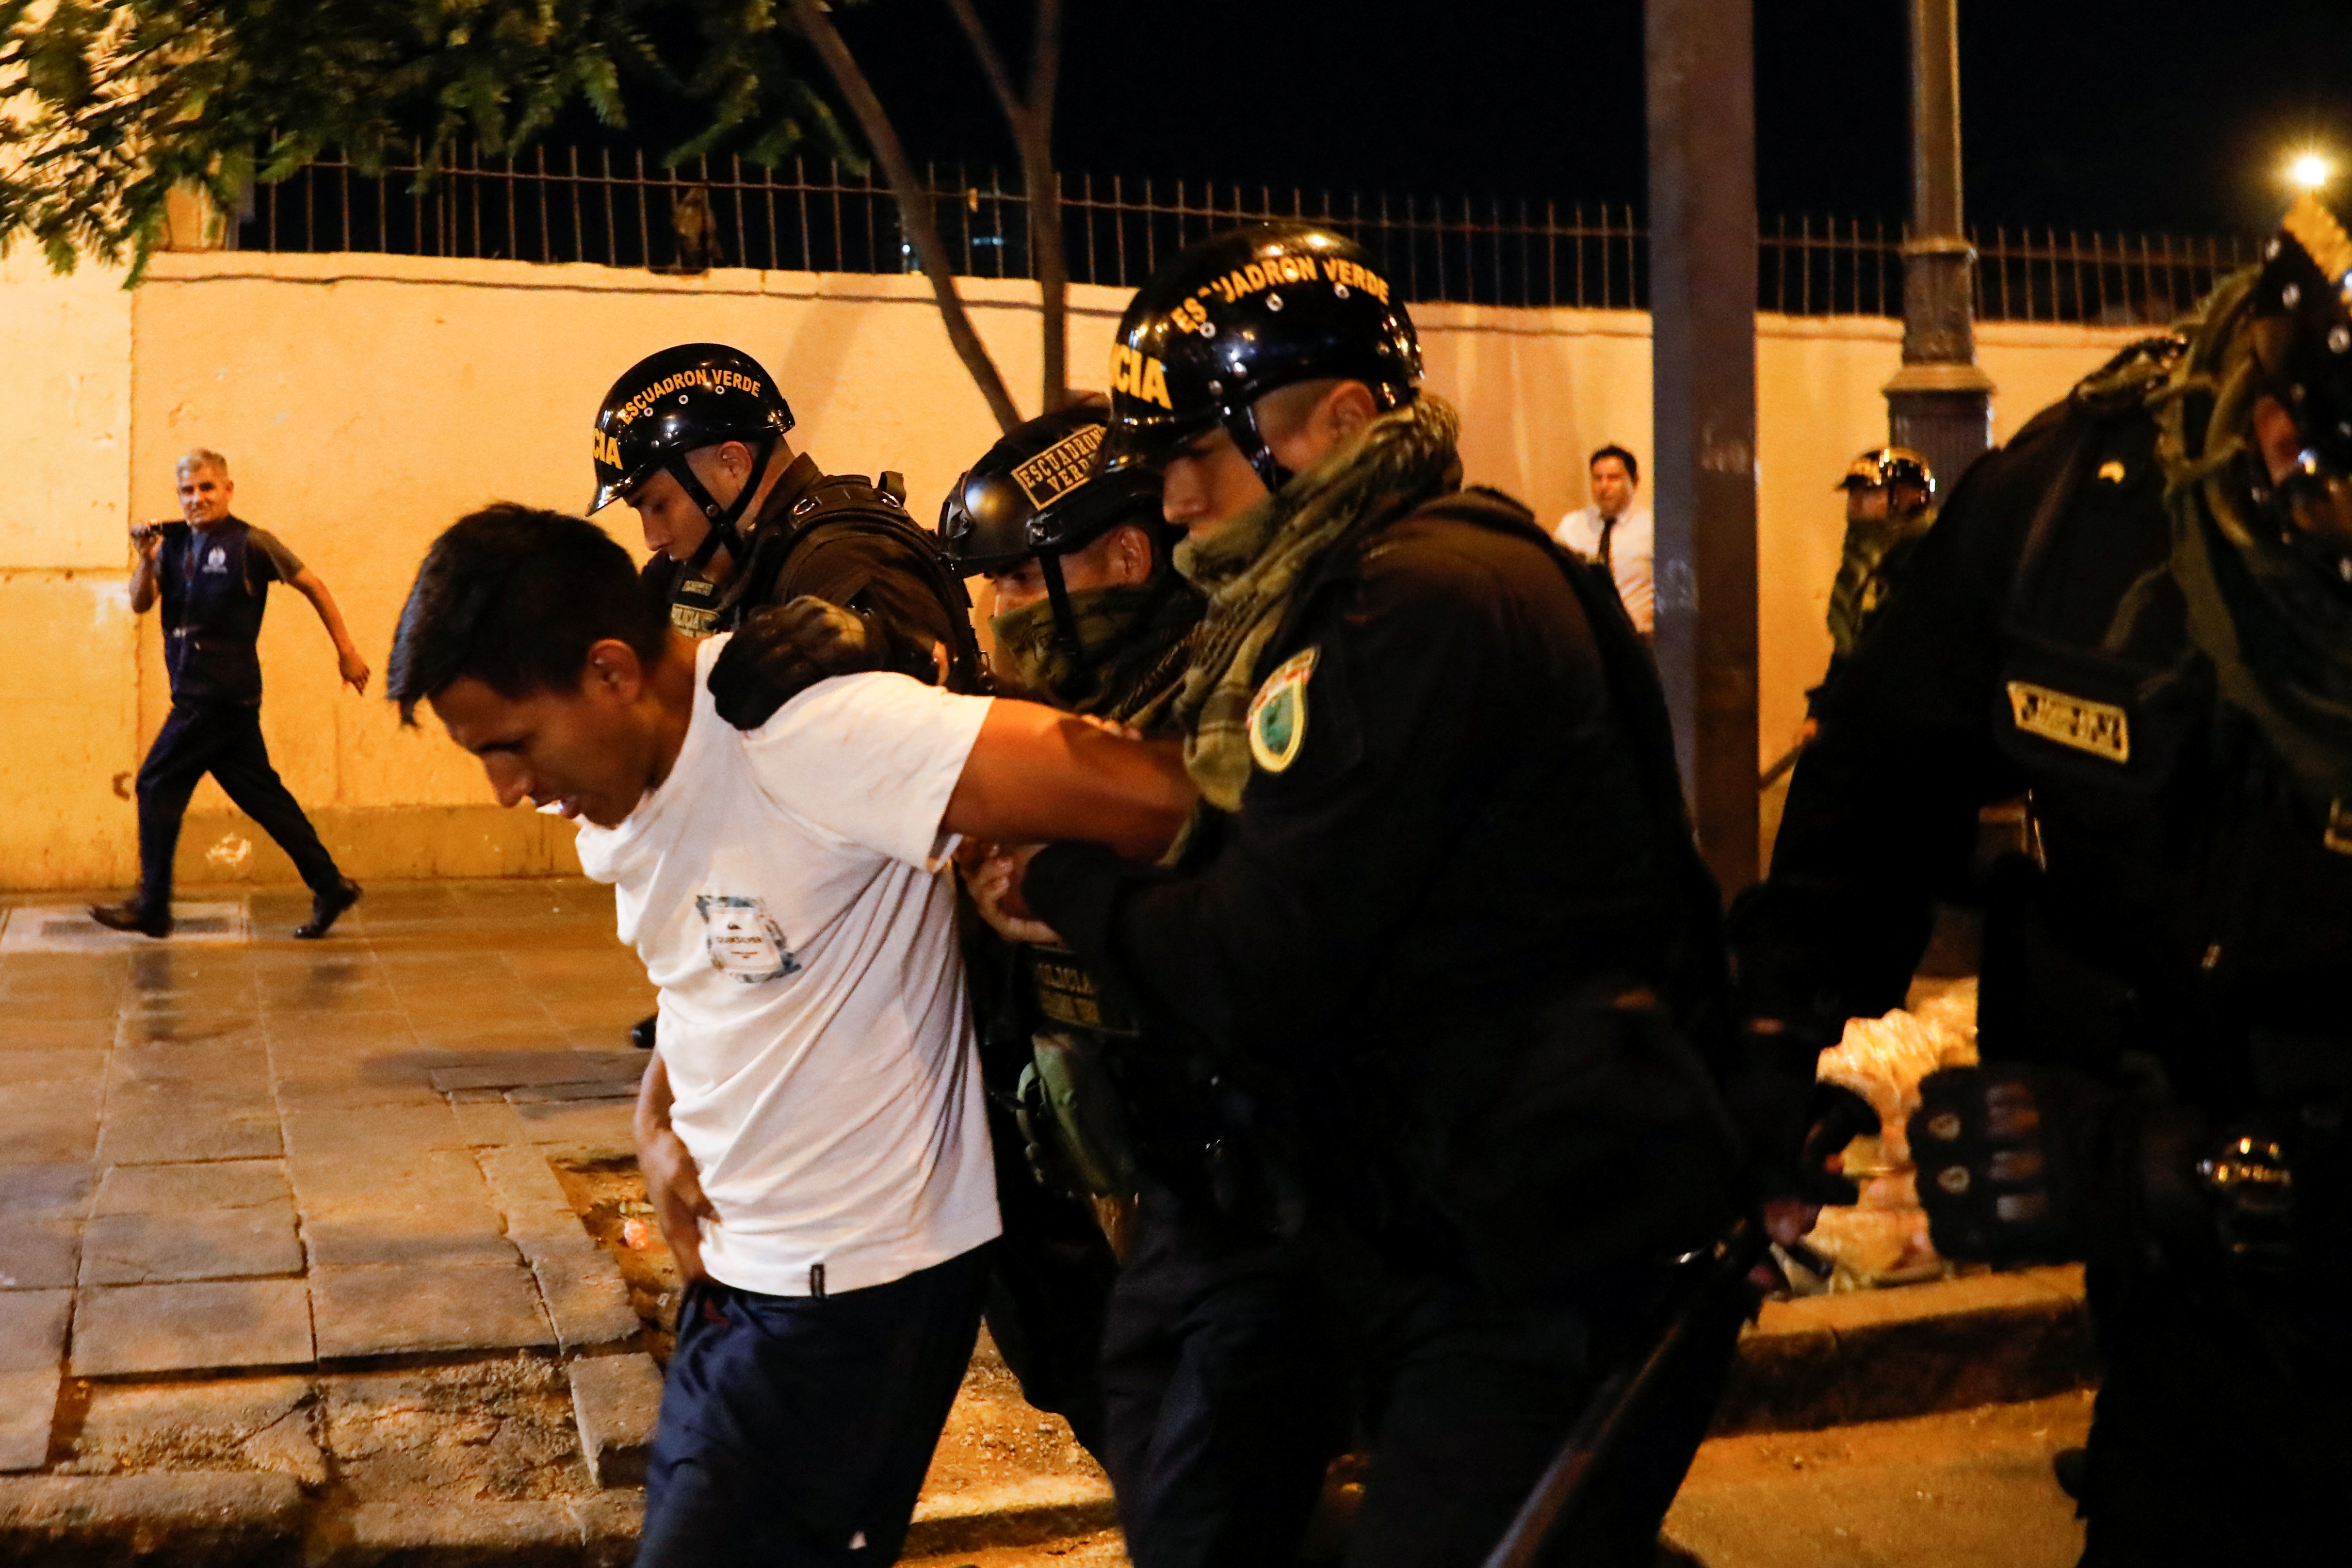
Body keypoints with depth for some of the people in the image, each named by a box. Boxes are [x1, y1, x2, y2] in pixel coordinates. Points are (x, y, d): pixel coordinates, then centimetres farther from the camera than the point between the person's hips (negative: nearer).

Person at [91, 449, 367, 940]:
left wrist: (346, 651, 1)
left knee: (157, 784, -5)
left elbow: (313, 587, -1)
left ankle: (152, 907, 3)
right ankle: (330, 886, 15)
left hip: (222, 693, -7)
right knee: (259, 793, 9)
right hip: (197, 693, 7)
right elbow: (140, 604, 5)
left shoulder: (251, 543, -7)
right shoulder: (175, 543, 11)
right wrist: (147, 559, -13)